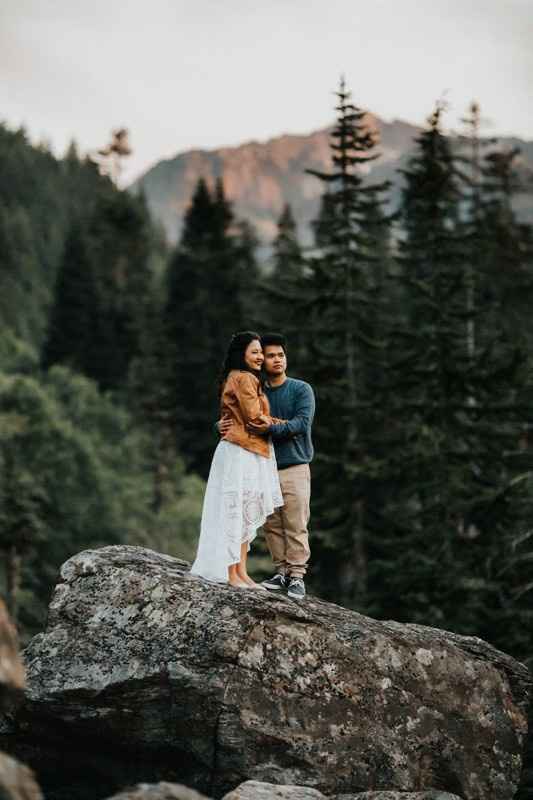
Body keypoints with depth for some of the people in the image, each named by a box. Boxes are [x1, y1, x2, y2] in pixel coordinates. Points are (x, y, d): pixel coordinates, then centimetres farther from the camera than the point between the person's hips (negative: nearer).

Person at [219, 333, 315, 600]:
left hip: (294, 468, -3)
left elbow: (302, 422, -13)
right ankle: (281, 571, 13)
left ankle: (297, 575, -3)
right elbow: (234, 421, 6)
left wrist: (271, 429, -27)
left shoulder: (302, 390, 1)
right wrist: (222, 426, -18)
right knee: (272, 526, 4)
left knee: (296, 525, -7)